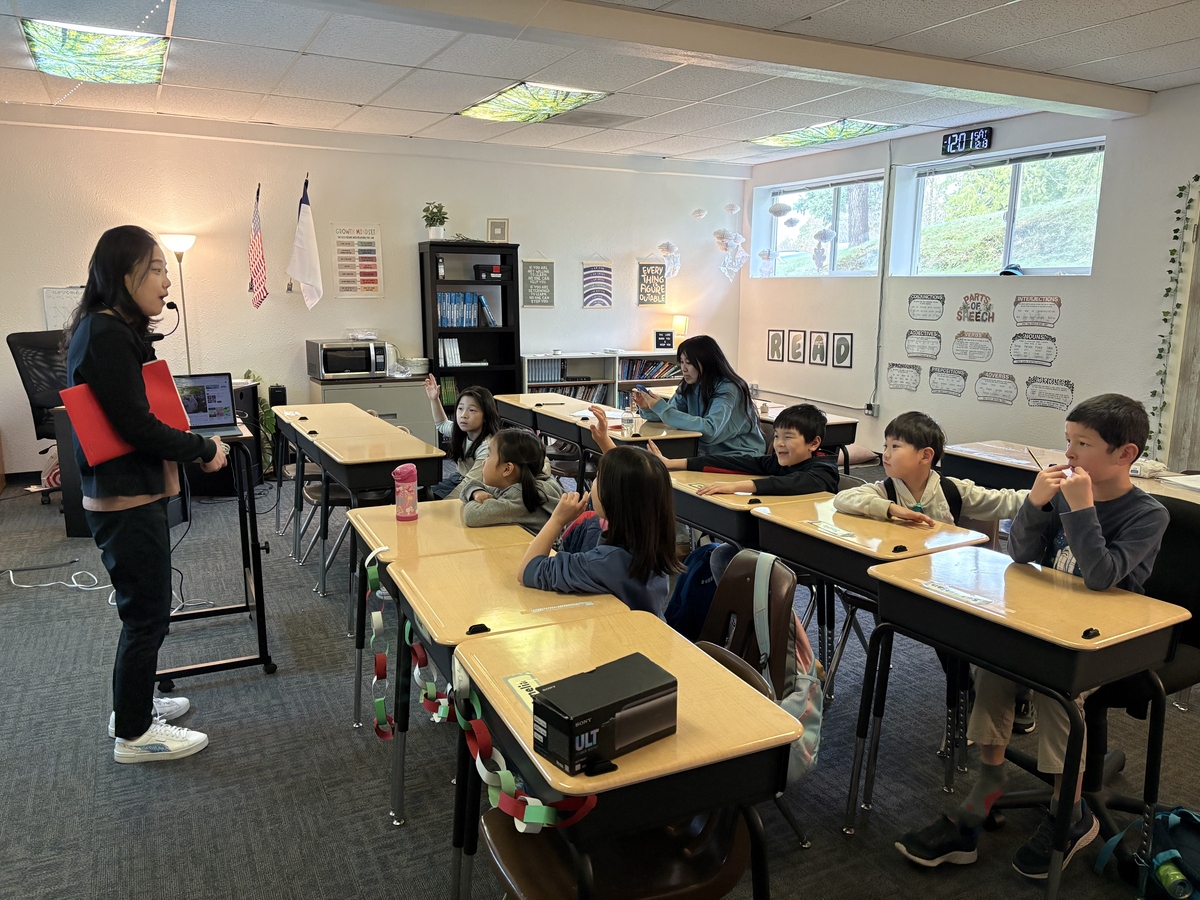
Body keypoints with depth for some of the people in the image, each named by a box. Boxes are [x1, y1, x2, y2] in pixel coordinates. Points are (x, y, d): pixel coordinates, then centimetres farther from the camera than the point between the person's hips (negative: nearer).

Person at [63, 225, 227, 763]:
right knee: (146, 614, 2)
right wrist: (204, 450, -12)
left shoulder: (114, 330, 11)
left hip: (129, 494, 10)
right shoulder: (107, 335, -20)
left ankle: (133, 703, 38)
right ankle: (133, 735, 17)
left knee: (145, 607, 21)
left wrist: (188, 446, 5)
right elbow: (136, 425, -23)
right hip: (126, 501, -10)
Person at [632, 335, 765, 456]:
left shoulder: (728, 390, -19)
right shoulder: (689, 386, 3)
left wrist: (663, 409, -32)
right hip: (711, 454, 6)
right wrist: (647, 407, -18)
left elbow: (710, 430, -31)